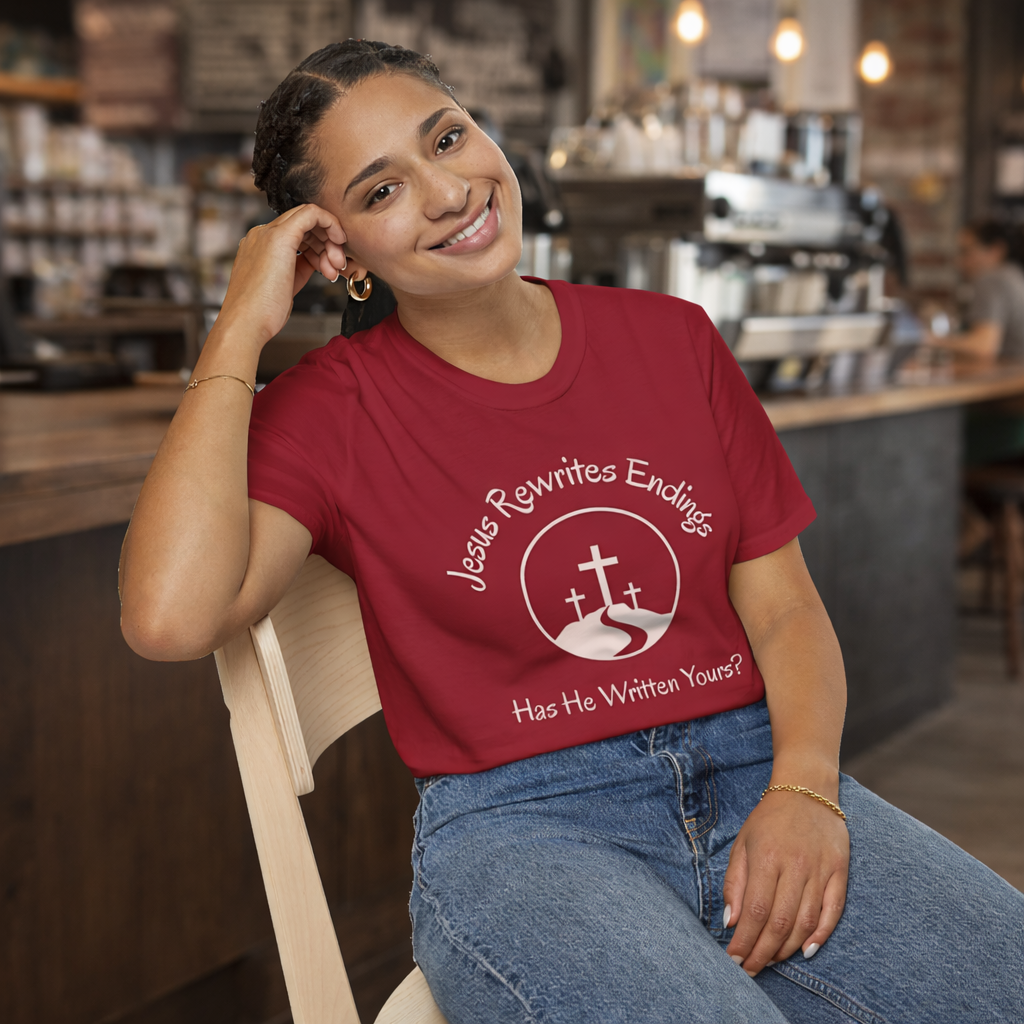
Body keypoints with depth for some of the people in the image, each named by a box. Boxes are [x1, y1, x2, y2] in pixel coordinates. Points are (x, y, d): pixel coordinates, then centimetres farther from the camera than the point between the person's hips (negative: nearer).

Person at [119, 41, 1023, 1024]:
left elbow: (783, 605, 10)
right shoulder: (327, 410, 1)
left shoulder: (670, 338, 12)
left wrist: (804, 787, -10)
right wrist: (239, 330, -9)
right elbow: (170, 617, -18)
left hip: (751, 773, 4)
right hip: (516, 827, -3)